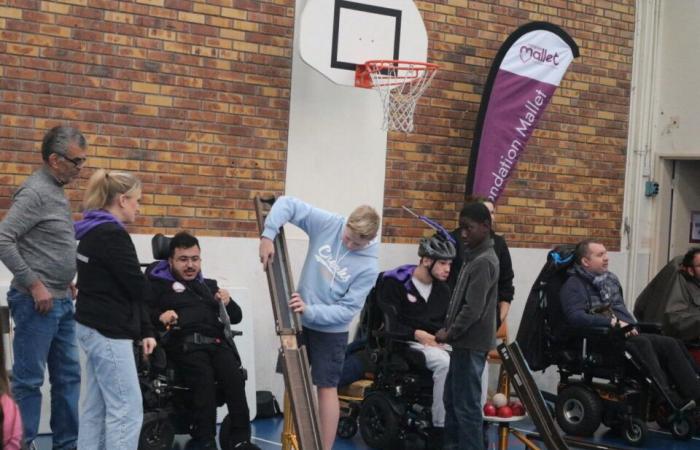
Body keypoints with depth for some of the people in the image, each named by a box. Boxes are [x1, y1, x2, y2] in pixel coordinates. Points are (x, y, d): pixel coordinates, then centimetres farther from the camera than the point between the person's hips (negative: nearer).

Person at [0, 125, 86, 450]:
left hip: (61, 302, 9)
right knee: (29, 380, 0)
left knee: (68, 376, 13)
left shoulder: (57, 191, 13)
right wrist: (35, 285, -18)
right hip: (37, 302, -9)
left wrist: (67, 282, 12)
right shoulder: (35, 192, -14)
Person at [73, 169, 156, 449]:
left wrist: (145, 330, 10)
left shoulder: (93, 231, 14)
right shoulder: (112, 234, -16)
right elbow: (137, 286, -17)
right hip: (108, 331, -10)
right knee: (127, 409, -8)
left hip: (93, 327, 10)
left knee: (96, 407, 11)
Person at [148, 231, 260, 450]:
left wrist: (227, 303, 10)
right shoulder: (159, 284, 19)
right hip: (185, 342, -4)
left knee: (235, 377, -26)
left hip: (216, 342, 4)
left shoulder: (209, 285, 33)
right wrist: (159, 316, -17)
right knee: (204, 378, -34)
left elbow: (236, 317, 31)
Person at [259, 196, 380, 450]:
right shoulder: (328, 224, -13)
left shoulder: (368, 267, -19)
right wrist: (268, 234, -25)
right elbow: (288, 204, -13)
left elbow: (347, 310, -20)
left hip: (330, 330, -4)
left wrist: (311, 311, -32)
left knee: (326, 388, 0)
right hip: (299, 321, 4)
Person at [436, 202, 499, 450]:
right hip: (464, 341, 10)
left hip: (471, 343, -10)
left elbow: (473, 309, -20)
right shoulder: (474, 257, 15)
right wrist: (449, 330, 9)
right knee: (452, 400, 17)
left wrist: (450, 333, -10)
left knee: (466, 405, -6)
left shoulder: (484, 262, -16)